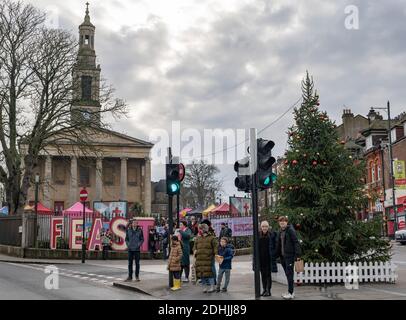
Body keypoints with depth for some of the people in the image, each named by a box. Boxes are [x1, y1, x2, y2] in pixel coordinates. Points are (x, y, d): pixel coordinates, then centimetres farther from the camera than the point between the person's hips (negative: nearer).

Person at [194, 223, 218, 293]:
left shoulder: (212, 238, 1)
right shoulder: (198, 238, 17)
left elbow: (216, 247, -2)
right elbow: (195, 247, 23)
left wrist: (216, 254, -13)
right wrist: (195, 251, 3)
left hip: (208, 259, -5)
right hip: (199, 259, 5)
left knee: (209, 272, -8)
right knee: (201, 273, 6)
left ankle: (212, 287, 0)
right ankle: (205, 286, 17)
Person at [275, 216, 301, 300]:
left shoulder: (290, 230, -10)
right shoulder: (280, 232, 12)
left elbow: (296, 242, -13)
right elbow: (278, 244, 18)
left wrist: (297, 254, -18)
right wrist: (277, 254, 13)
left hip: (290, 255, -7)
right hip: (283, 256, 7)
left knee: (289, 274, -5)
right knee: (287, 274, 12)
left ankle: (291, 293, -1)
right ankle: (290, 292, 19)